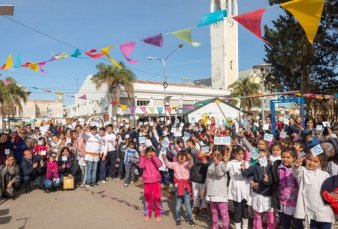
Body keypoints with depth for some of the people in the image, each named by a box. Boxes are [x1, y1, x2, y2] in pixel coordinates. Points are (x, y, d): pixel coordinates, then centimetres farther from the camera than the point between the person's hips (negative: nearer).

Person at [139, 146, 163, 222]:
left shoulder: (155, 159, -2)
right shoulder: (144, 160, 0)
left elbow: (159, 165, -22)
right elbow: (141, 166, -18)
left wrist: (154, 156, -29)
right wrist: (142, 157, -25)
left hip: (156, 181, -1)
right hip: (147, 181, 1)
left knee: (157, 197, 2)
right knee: (147, 198, 10)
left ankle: (158, 213, 15)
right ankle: (147, 213, 24)